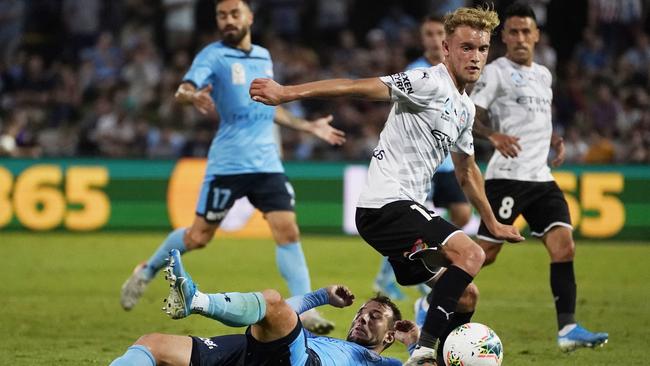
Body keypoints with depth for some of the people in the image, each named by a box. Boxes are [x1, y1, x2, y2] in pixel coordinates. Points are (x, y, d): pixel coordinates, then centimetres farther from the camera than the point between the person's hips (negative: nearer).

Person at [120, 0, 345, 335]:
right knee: (199, 236, 3)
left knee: (287, 231, -9)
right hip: (227, 164, -4)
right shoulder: (213, 56, -4)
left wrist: (308, 127, 30)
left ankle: (305, 311, -7)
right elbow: (184, 90, -20)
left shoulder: (263, 57, 15)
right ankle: (147, 272, 28)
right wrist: (193, 97, -43)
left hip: (267, 163, 4)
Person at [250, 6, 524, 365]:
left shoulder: (465, 108, 18)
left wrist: (493, 224, 39)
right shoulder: (429, 83, -10)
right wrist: (287, 93, -28)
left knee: (465, 294, 10)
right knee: (470, 254, -26)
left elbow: (466, 172, 32)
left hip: (407, 208, 10)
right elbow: (359, 87, -19)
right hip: (386, 204, -10)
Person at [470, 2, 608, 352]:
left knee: (564, 246, -6)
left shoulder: (543, 75, 19)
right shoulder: (496, 72, -4)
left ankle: (567, 329, -8)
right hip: (507, 176, -7)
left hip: (541, 178, 7)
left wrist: (556, 140, 15)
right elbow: (470, 117, -11)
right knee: (485, 253, -8)